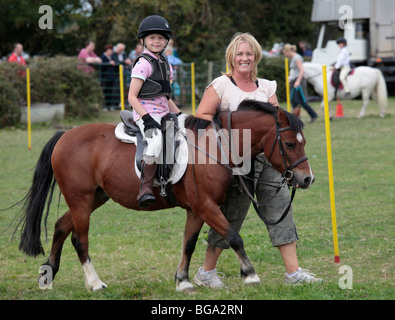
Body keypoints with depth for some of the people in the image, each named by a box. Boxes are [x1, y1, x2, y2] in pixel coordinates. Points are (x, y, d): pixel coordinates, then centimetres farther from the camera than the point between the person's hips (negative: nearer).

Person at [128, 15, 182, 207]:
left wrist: (180, 116, 16)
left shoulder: (165, 64, 18)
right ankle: (145, 189, -37)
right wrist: (146, 118, -23)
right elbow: (132, 97, -13)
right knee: (156, 140, -33)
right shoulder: (143, 64, -7)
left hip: (163, 115, 9)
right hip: (146, 114, -9)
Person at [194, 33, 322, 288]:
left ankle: (293, 272, 1)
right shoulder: (221, 86, 0)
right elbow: (200, 118, -7)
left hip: (267, 156, 5)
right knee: (233, 213, 0)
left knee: (280, 208, -1)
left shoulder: (266, 87, 14)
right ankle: (206, 271, 15)